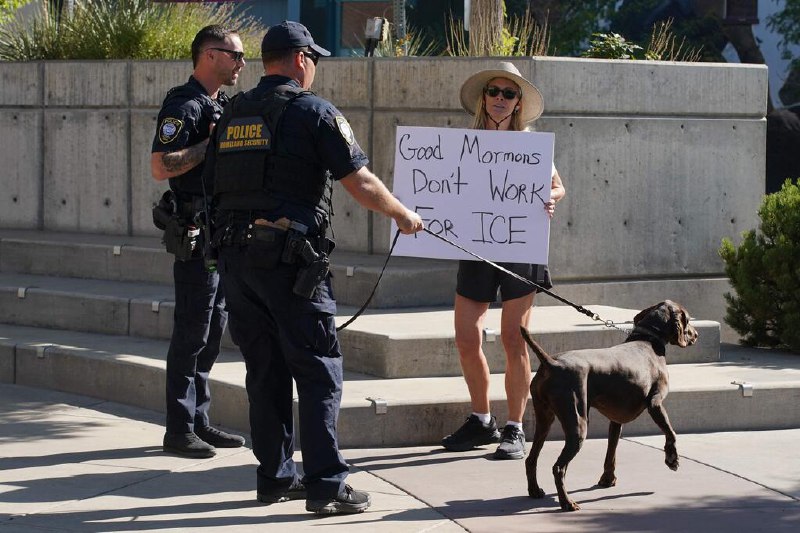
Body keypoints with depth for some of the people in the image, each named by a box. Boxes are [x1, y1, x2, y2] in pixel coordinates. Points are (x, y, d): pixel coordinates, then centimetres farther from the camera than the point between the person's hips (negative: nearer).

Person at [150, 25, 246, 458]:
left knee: (212, 332, 12)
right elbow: (161, 166, -23)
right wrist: (212, 143, -19)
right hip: (196, 235, -9)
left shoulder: (221, 106, 17)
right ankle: (179, 430, -3)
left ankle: (199, 421, 19)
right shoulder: (184, 105, -12)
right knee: (192, 333, -7)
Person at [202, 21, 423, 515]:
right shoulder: (315, 112, -5)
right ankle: (326, 485, -4)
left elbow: (214, 181, 17)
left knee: (265, 370, 14)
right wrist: (403, 215, 8)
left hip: (236, 255, 6)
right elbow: (361, 183, -7)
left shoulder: (233, 115, 14)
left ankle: (274, 476, 18)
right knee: (319, 371, -1)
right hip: (289, 257, -6)